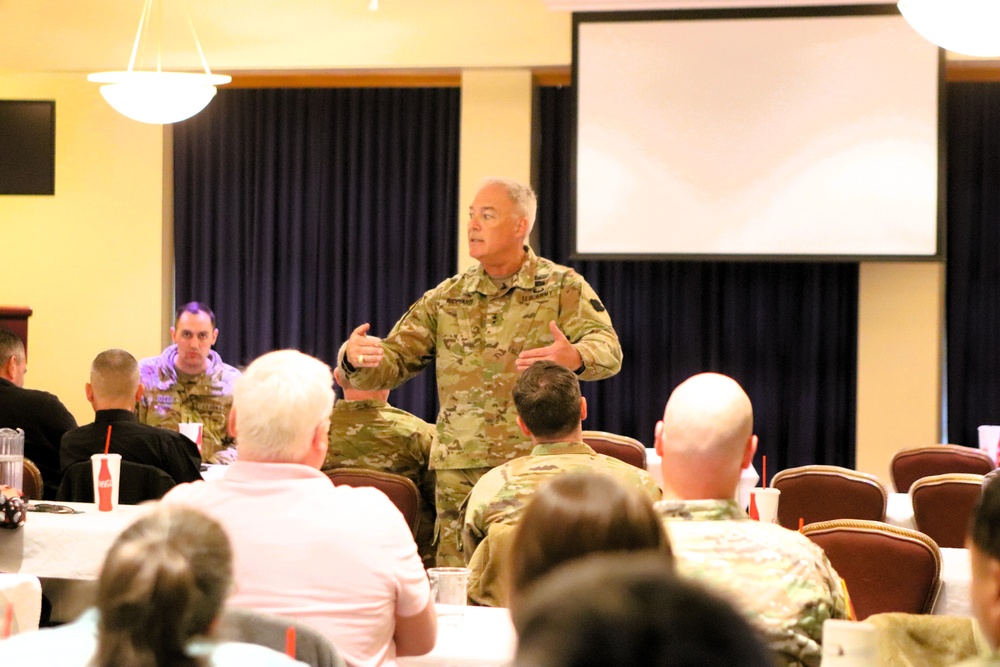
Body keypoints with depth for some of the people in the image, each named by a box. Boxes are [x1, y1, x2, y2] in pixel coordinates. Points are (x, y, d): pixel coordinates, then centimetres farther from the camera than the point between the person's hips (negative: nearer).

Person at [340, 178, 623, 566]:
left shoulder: (563, 288, 3)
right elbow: (394, 360, 9)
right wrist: (356, 359, -14)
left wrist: (574, 357, -35)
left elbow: (608, 349, -11)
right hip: (458, 472, 3)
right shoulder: (446, 298, 14)